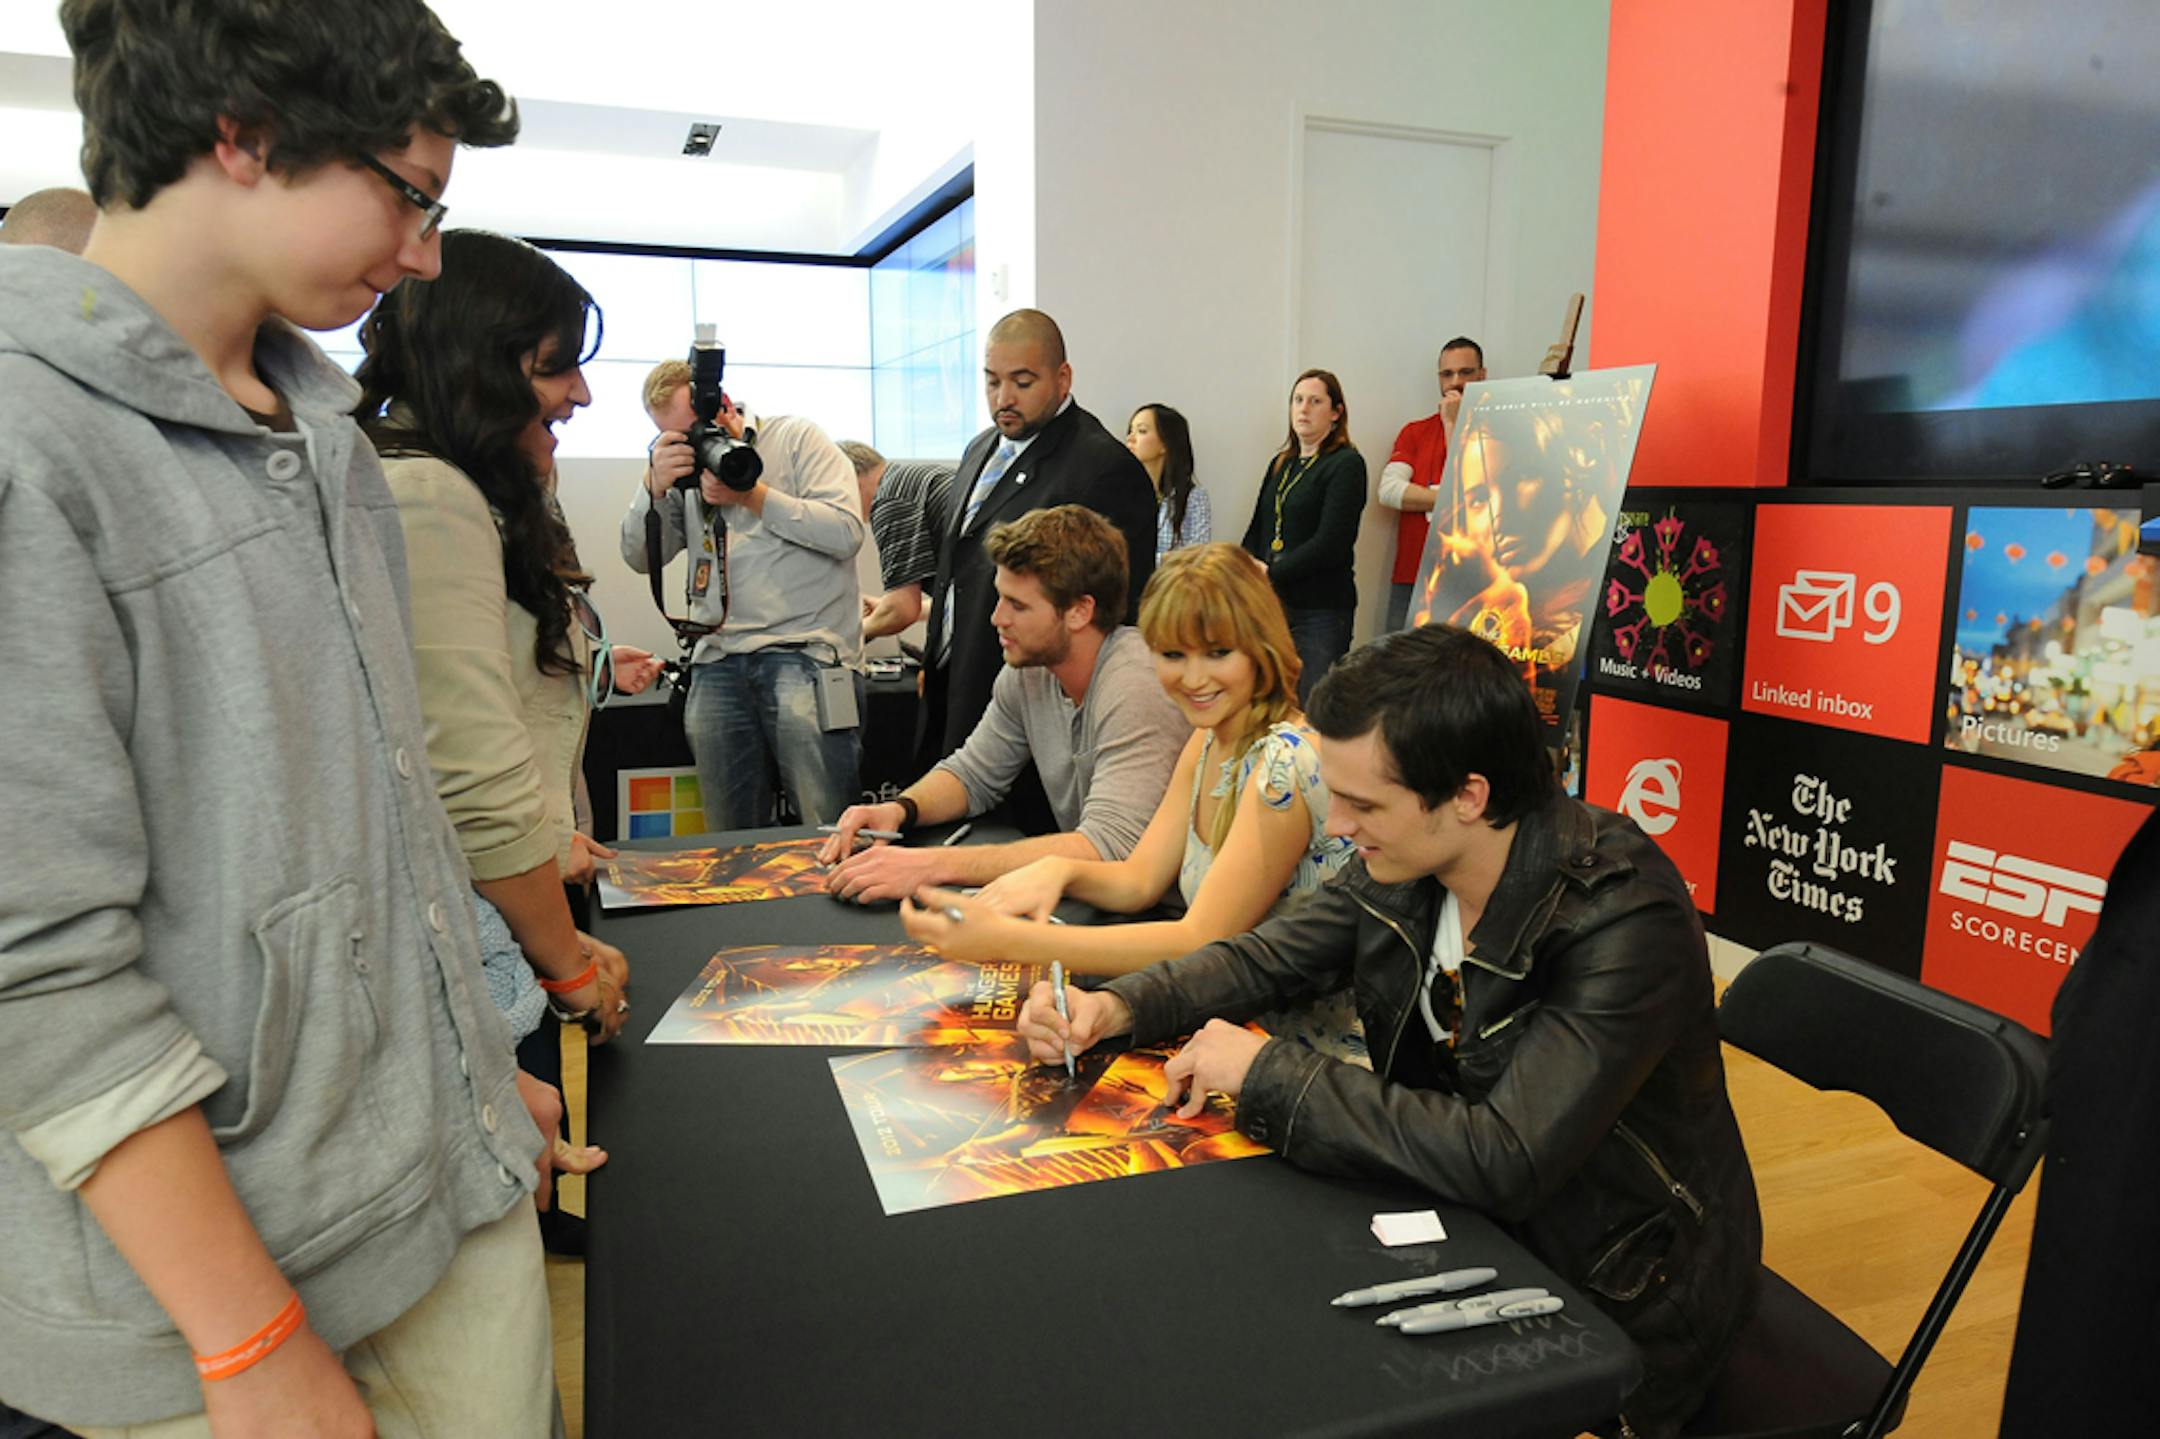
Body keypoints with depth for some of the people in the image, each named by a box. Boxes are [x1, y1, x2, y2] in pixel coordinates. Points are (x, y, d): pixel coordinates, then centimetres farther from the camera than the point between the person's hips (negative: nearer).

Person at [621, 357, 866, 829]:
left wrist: (751, 495, -7)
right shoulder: (682, 470, 18)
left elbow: (846, 532, -7)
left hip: (806, 653, -4)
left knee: (828, 834, -8)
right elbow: (641, 558, 12)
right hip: (718, 662, 5)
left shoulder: (794, 436, 6)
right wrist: (654, 486, -3)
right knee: (731, 839, 6)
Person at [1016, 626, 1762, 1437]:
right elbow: (1268, 960, 3)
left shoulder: (1626, 920, -29)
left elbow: (1504, 1161, -35)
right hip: (1467, 1222, 6)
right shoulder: (1406, 863, -10)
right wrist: (1118, 1008, -14)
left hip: (1616, 1303, -5)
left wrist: (1267, 1075, -28)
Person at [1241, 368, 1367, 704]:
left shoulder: (1346, 464, -4)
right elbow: (1256, 532, 17)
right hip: (1273, 603, 6)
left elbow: (1329, 545, -13)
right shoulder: (1280, 464, 18)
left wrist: (1270, 572, -13)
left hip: (1321, 611, -6)